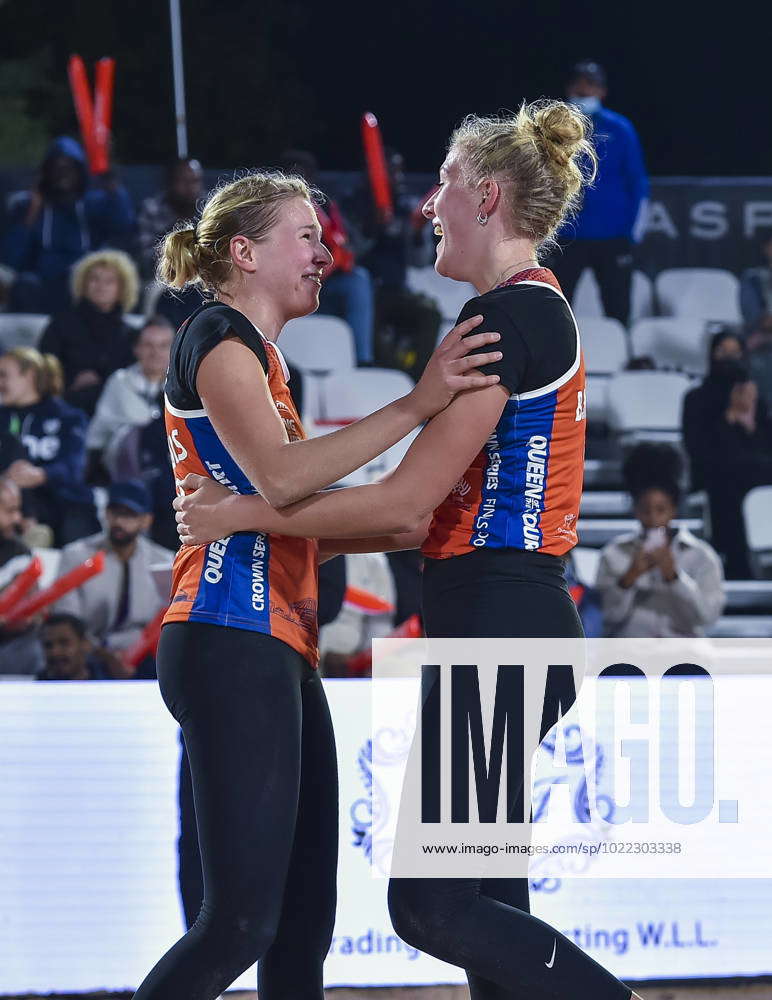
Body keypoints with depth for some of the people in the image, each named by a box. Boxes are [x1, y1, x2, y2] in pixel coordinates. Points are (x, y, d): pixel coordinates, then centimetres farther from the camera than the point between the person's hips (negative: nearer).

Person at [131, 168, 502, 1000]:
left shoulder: (257, 354, 24)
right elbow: (277, 475, -21)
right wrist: (415, 405, -22)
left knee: (304, 922, 7)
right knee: (243, 920, -14)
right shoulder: (216, 337, -5)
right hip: (232, 645, -10)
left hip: (278, 650, 10)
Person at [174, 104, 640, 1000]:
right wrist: (313, 539, 22)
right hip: (511, 622, 10)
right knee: (488, 907, 9)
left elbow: (408, 500, -16)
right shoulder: (538, 311, 18)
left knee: (432, 907, -12)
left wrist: (243, 514, -7)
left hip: (498, 627, -10)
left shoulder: (507, 316, -13)